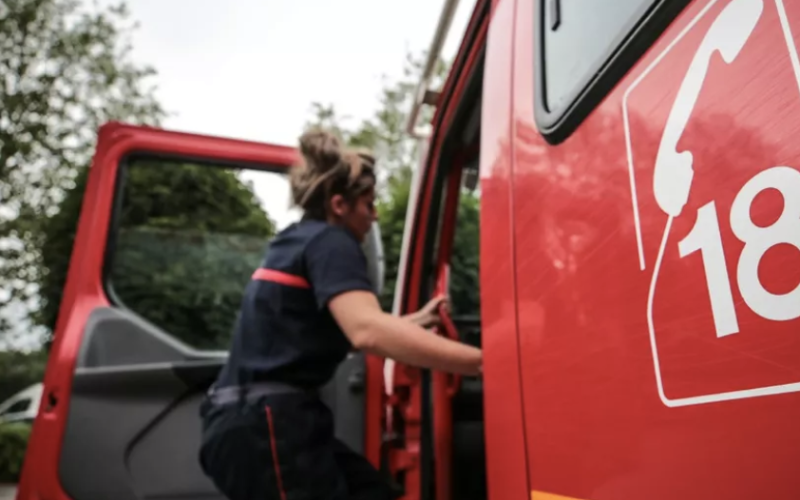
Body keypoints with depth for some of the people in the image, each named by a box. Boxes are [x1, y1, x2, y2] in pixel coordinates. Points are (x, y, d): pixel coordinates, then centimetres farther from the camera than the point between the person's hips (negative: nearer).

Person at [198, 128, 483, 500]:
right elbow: (368, 332, -31)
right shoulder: (329, 241, -11)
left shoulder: (300, 241, 18)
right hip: (263, 426, -10)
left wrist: (418, 320, 29)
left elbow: (350, 328, 25)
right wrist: (481, 361, -32)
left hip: (256, 421, 10)